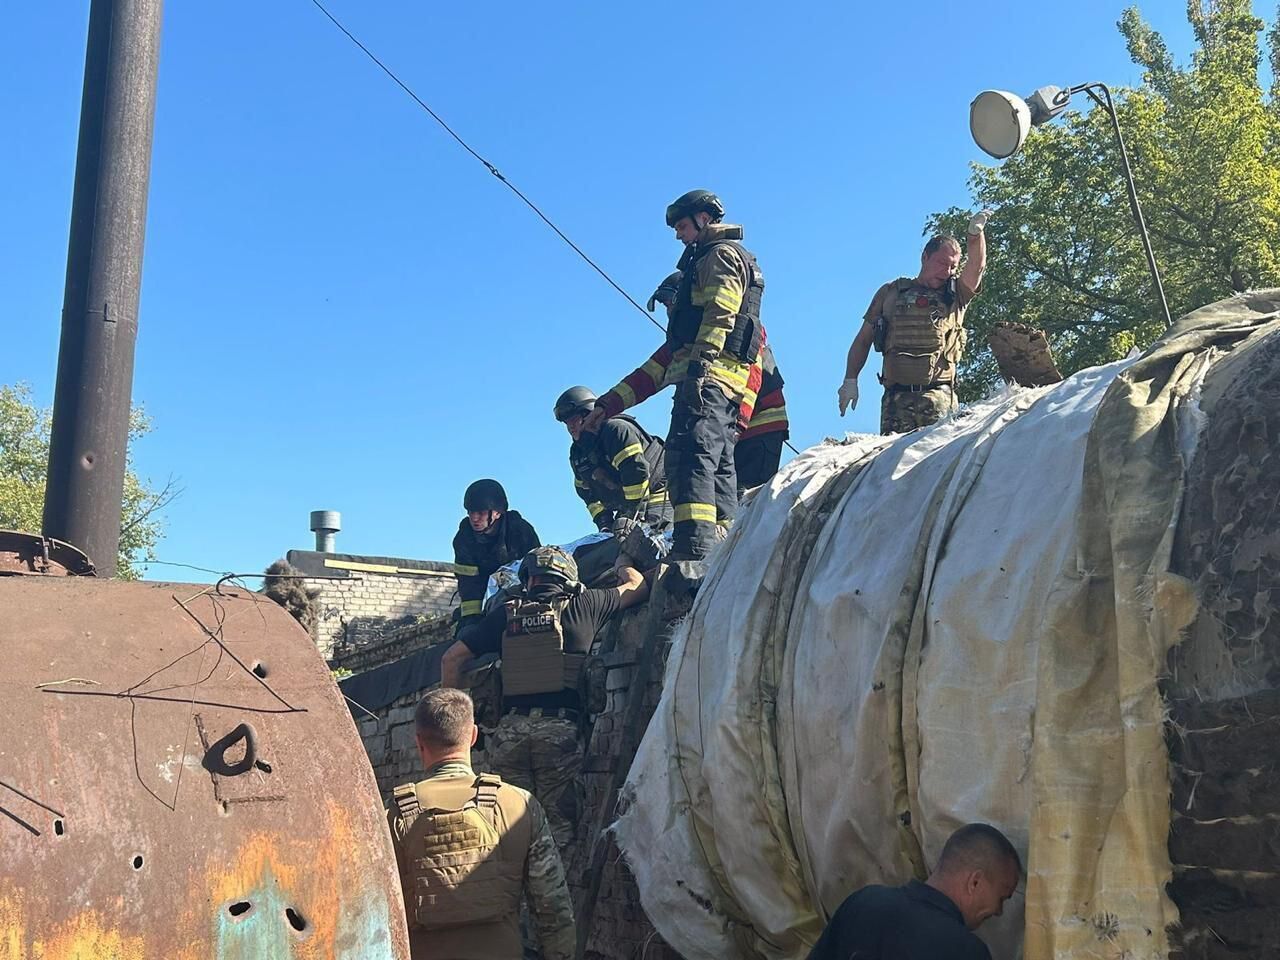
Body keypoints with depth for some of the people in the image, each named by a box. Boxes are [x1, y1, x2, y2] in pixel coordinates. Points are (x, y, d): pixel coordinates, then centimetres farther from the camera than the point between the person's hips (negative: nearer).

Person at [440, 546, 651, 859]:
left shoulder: (506, 614, 13)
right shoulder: (581, 607, 7)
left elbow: (451, 659, 14)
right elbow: (638, 586, 22)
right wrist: (621, 566, 43)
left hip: (510, 730, 2)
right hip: (559, 728, -2)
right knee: (559, 825, -1)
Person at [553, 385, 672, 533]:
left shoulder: (616, 430, -17)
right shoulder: (577, 454, 12)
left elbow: (638, 472, -25)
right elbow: (588, 493, 17)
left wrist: (632, 516, -23)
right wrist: (603, 523, 2)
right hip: (628, 508, 9)